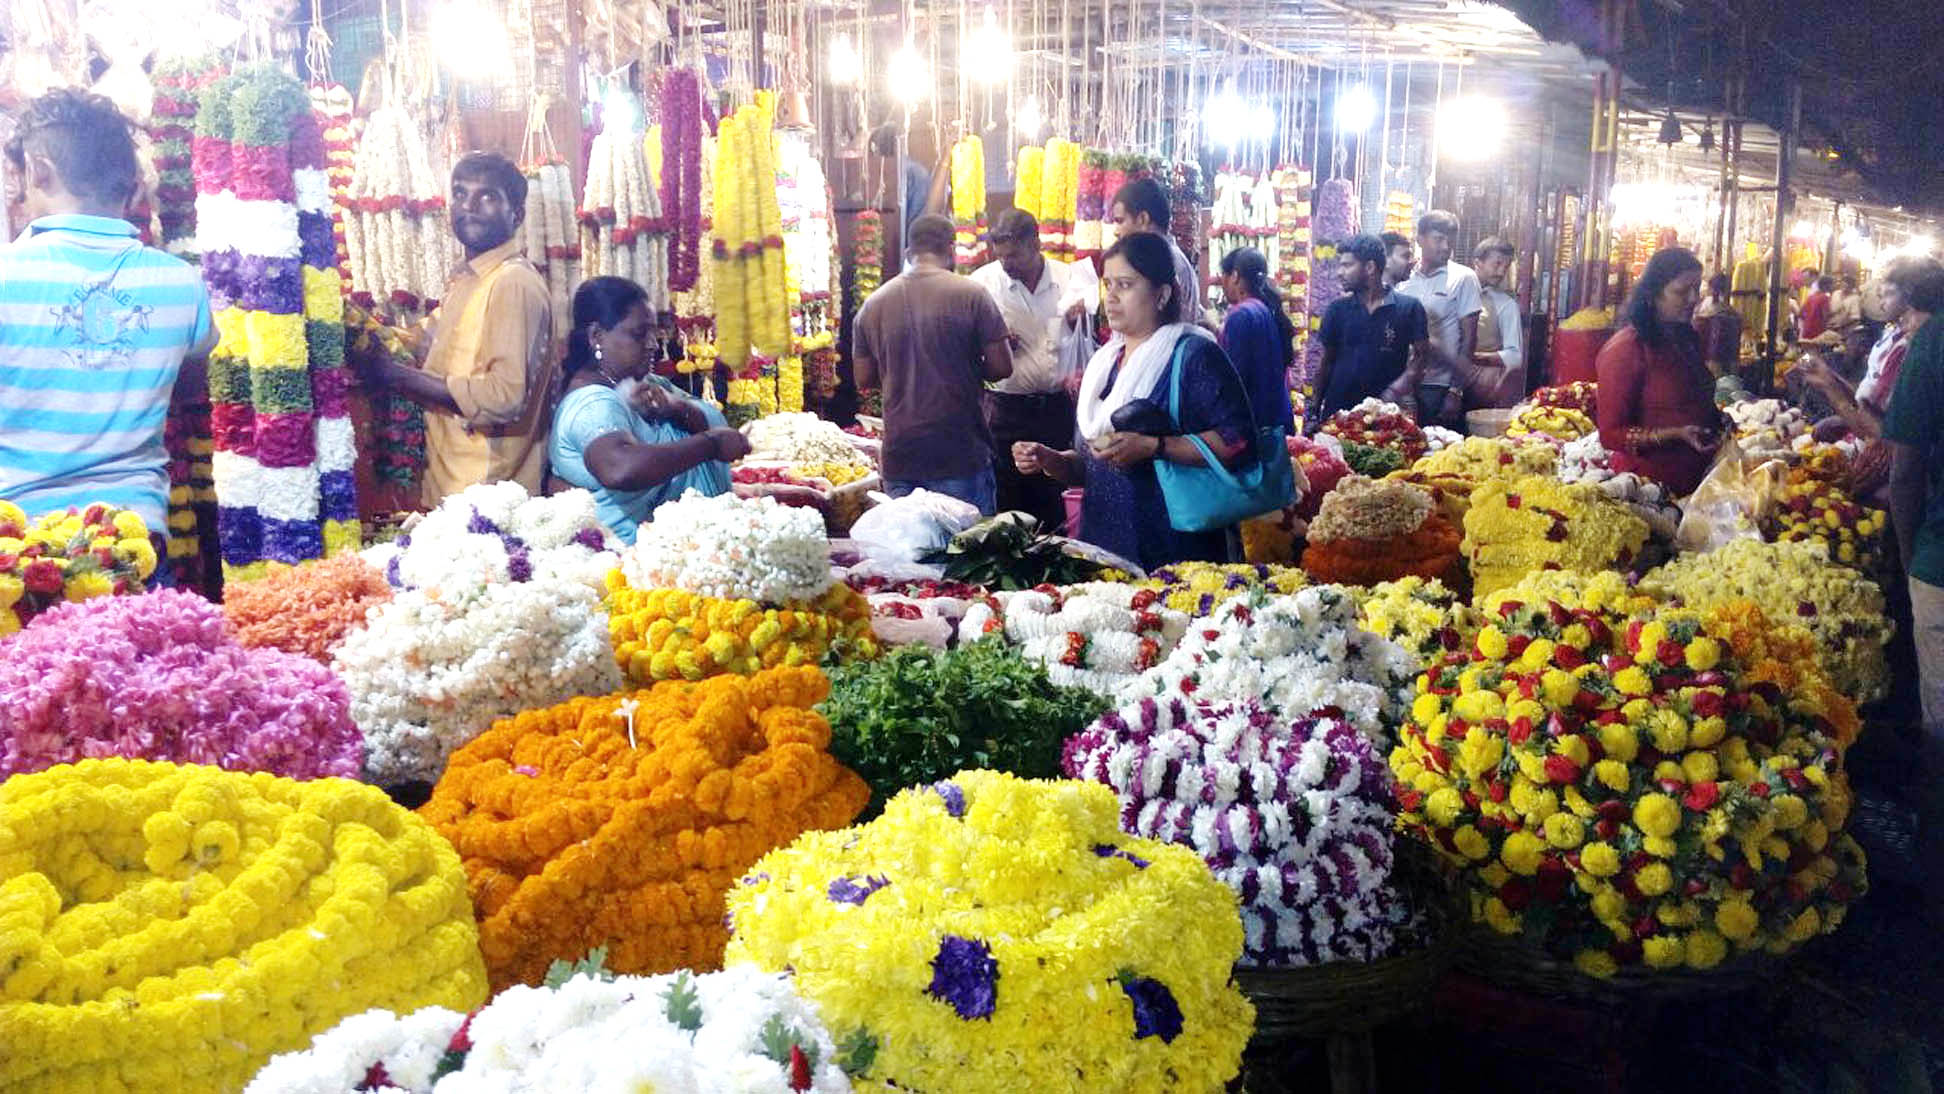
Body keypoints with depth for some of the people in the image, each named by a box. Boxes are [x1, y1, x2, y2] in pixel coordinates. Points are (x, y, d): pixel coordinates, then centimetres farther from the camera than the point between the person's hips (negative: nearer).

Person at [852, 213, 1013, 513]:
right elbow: (1001, 366, -6)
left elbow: (864, 378, 11)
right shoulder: (970, 295, -6)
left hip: (899, 456, 4)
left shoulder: (872, 305, 5)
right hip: (961, 455, -4)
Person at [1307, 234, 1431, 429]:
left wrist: (1405, 381, -19)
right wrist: (1315, 412, 6)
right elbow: (1327, 361, 12)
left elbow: (1421, 355, 1)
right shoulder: (1338, 308, 7)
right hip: (1337, 411, 2)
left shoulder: (1408, 308, -1)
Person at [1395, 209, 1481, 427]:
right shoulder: (1404, 280, 8)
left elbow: (1469, 338, -2)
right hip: (1404, 384, 3)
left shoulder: (1464, 278, 0)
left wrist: (1456, 391, -8)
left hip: (1439, 386, -3)